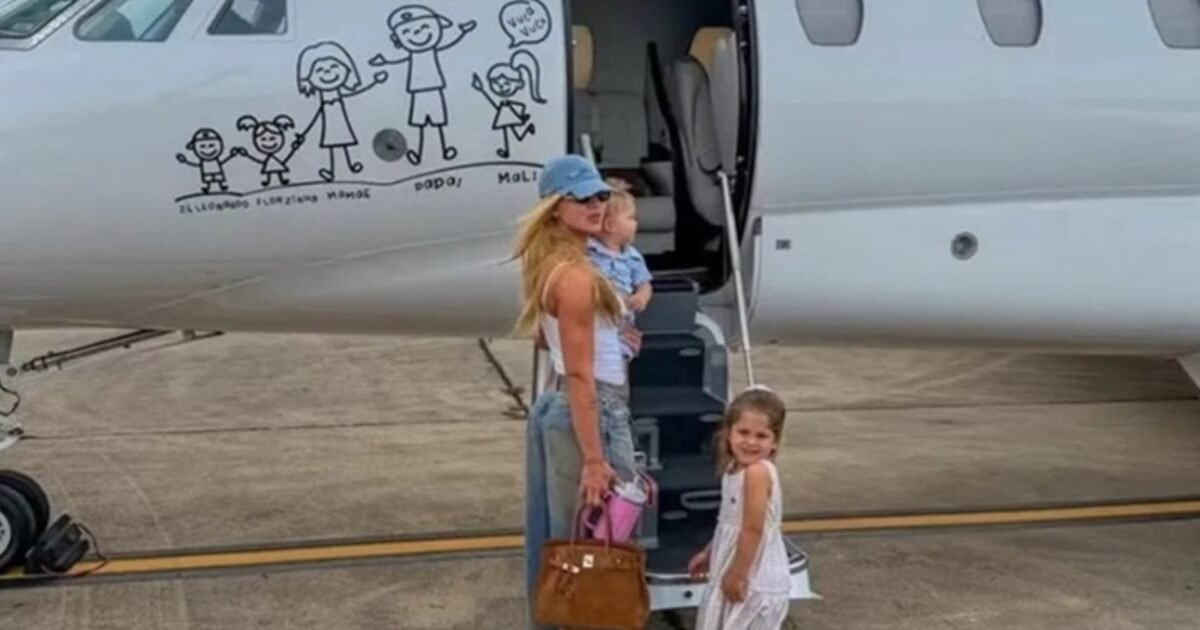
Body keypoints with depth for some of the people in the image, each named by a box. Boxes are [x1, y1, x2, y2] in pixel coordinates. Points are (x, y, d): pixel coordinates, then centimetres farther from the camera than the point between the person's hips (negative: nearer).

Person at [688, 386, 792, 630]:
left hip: (756, 576, -10)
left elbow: (753, 528, -25)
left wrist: (738, 575, -20)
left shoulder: (757, 472, -24)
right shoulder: (736, 468, 5)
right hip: (744, 571, 10)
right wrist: (709, 554, 23)